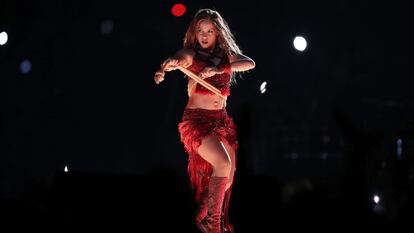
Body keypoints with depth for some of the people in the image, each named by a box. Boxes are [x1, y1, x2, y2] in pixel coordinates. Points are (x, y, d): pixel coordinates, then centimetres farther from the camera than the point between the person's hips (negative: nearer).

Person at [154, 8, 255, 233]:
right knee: (223, 164, -23)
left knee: (227, 177, 3)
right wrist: (167, 66, -50)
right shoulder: (191, 53, -2)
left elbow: (249, 63, -9)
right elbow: (181, 58, -25)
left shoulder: (226, 55, 10)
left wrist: (218, 69, -25)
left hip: (222, 120, 5)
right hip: (196, 119, -5)